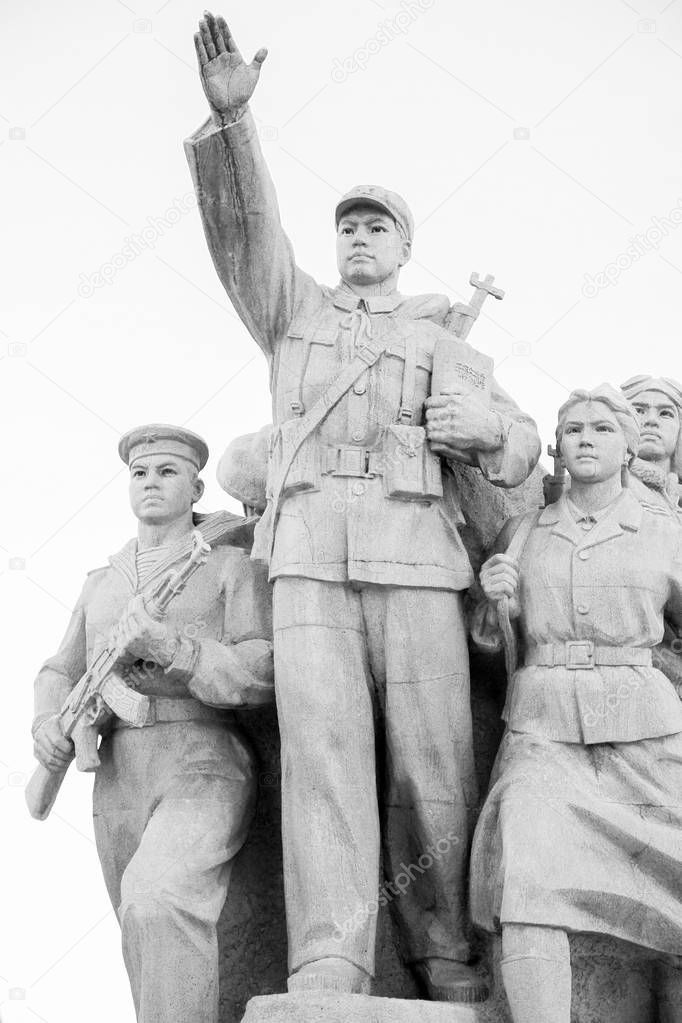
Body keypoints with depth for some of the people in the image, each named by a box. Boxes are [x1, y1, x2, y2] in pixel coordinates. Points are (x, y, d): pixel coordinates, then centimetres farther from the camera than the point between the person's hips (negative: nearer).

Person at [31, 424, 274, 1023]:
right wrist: (49, 725, -3)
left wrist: (171, 647, -24)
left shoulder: (233, 566, 4)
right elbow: (61, 676, 22)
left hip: (205, 775, -6)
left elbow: (261, 675, -7)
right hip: (121, 787, 6)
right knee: (154, 958, 9)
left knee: (158, 899, -33)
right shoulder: (102, 583, 22)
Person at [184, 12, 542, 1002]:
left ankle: (447, 969, 7)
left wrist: (490, 425, -9)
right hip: (309, 560, 0)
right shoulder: (295, 310, 22)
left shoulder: (447, 339, 21)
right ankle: (328, 983, -25)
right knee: (323, 753, -16)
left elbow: (522, 449, 17)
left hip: (416, 560, 0)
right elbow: (245, 229, 5)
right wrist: (230, 116, -12)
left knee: (432, 771, -6)